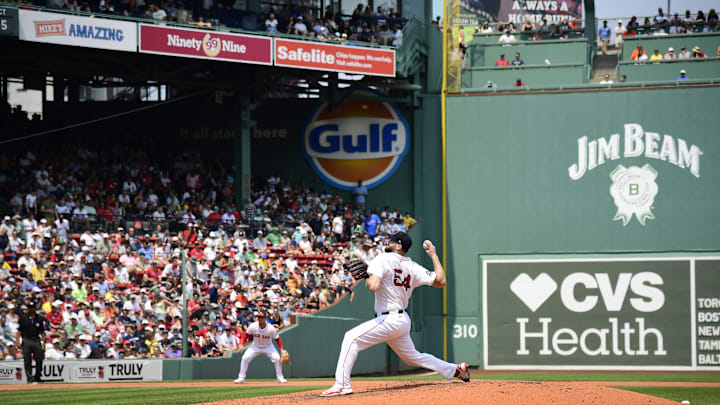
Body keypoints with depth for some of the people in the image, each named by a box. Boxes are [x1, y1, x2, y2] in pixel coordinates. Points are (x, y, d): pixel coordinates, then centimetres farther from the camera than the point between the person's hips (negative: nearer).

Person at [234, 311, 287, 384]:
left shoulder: (271, 328, -26)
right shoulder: (253, 326, -23)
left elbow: (277, 339, -15)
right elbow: (247, 334, -6)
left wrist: (282, 350, -23)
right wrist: (242, 345, -12)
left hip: (268, 347, -1)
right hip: (255, 347, 1)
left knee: (277, 359, -19)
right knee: (245, 358, -14)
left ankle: (280, 378, -3)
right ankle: (241, 378, -2)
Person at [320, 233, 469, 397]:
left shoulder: (382, 259, -10)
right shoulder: (412, 267, 10)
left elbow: (373, 286, -25)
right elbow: (440, 281, 10)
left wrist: (367, 278, -1)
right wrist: (433, 255, 21)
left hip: (389, 320, -8)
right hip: (404, 321, 8)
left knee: (351, 338, -10)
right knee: (412, 356, 25)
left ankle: (342, 385, -20)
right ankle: (456, 370, 29)